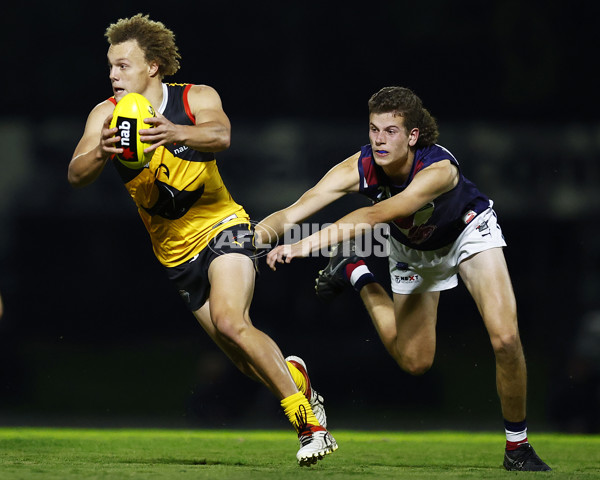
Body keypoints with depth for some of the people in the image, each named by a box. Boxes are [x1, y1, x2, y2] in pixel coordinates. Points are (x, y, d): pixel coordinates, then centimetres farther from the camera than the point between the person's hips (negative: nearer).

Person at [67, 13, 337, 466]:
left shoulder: (197, 98, -10)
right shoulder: (106, 115, -5)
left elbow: (220, 136, -32)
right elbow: (77, 175, -19)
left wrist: (173, 133, -53)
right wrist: (101, 152, -42)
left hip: (221, 226, -4)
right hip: (174, 250, 4)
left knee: (229, 323, -26)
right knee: (243, 355, 5)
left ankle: (307, 417, -17)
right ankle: (293, 375, 37)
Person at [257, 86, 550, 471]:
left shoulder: (439, 169, -42)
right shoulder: (359, 168, -30)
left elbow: (377, 215, -55)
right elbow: (293, 212, -36)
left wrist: (310, 243, -64)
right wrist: (255, 234, -57)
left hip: (469, 232, -3)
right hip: (412, 249, 3)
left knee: (505, 338, -20)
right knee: (414, 362, 6)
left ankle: (518, 446, -1)